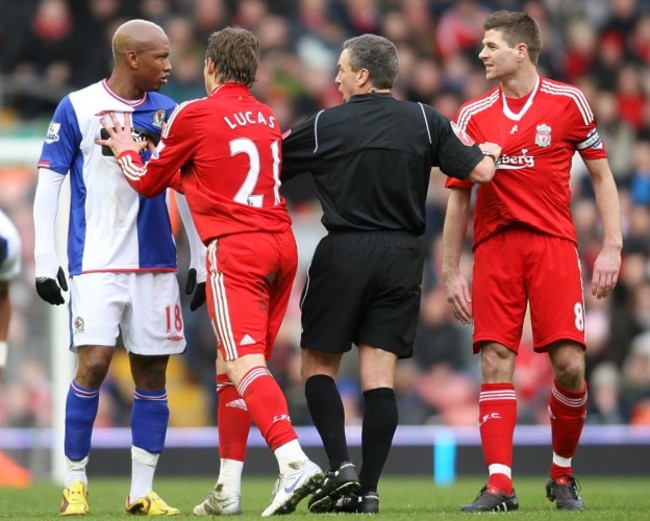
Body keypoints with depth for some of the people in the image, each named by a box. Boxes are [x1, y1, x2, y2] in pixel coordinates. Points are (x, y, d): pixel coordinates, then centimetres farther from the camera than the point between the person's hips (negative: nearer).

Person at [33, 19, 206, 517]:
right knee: (94, 364, -12)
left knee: (152, 372, 3)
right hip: (97, 264, -4)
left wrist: (201, 262, 11)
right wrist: (45, 263, -6)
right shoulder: (77, 109, -3)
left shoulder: (167, 112, 8)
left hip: (156, 264, 4)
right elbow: (48, 185, -1)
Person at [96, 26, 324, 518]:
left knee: (245, 362, -15)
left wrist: (126, 151, 30)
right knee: (231, 365, 14)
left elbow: (148, 181, 11)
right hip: (281, 243, 7)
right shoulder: (268, 119, 17)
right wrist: (180, 173, 41)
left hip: (235, 248, -7)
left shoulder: (195, 115, -2)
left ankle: (294, 460, -35)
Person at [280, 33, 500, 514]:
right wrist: (489, 151, 22)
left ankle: (340, 466, -8)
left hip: (343, 255, -2)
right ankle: (368, 491, -3)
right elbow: (479, 172, -1)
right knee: (379, 375, 2)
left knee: (318, 365, 10)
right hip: (402, 257, 2)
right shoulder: (425, 121, 1)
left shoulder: (322, 126, -1)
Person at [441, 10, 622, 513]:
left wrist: (612, 246, 0)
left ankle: (563, 475, 12)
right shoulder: (473, 115, 9)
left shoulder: (568, 102, 3)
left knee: (569, 363, -9)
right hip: (494, 246, 2)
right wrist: (451, 271, 8)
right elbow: (459, 197, 13)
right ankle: (499, 484, -8)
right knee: (495, 362, -8)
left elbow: (601, 175, 8)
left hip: (552, 243, -2)